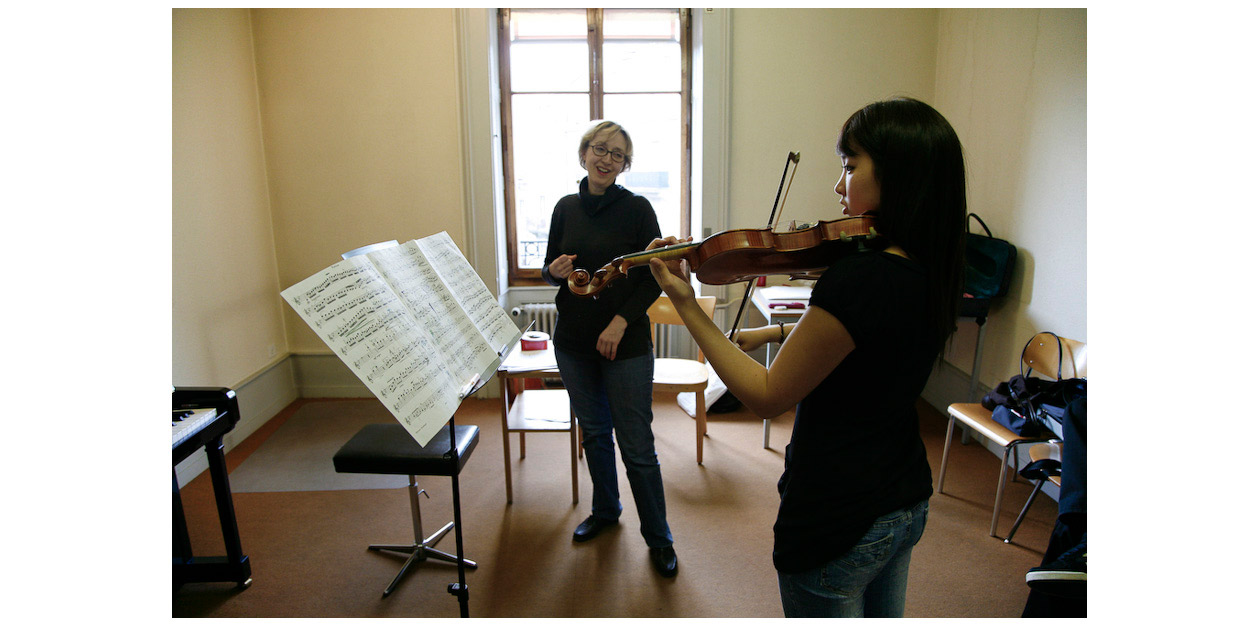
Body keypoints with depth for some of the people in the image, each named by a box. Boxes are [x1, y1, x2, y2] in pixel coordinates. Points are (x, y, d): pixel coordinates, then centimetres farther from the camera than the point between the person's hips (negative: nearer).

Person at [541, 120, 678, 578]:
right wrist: (555, 271, -12)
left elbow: (655, 278, -7)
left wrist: (621, 321, -16)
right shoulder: (566, 208, 5)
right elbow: (550, 268, 12)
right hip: (573, 343, 4)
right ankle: (605, 509, 40)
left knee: (637, 446, 0)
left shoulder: (637, 209, -7)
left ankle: (658, 537, 18)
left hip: (626, 346, -4)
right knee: (594, 432, 19)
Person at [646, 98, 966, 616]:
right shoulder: (928, 272, -3)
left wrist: (686, 304, -18)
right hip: (908, 505, 9)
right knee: (882, 614, 28)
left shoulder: (859, 277, -30)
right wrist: (779, 333, 7)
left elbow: (768, 397, -22)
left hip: (838, 521, -8)